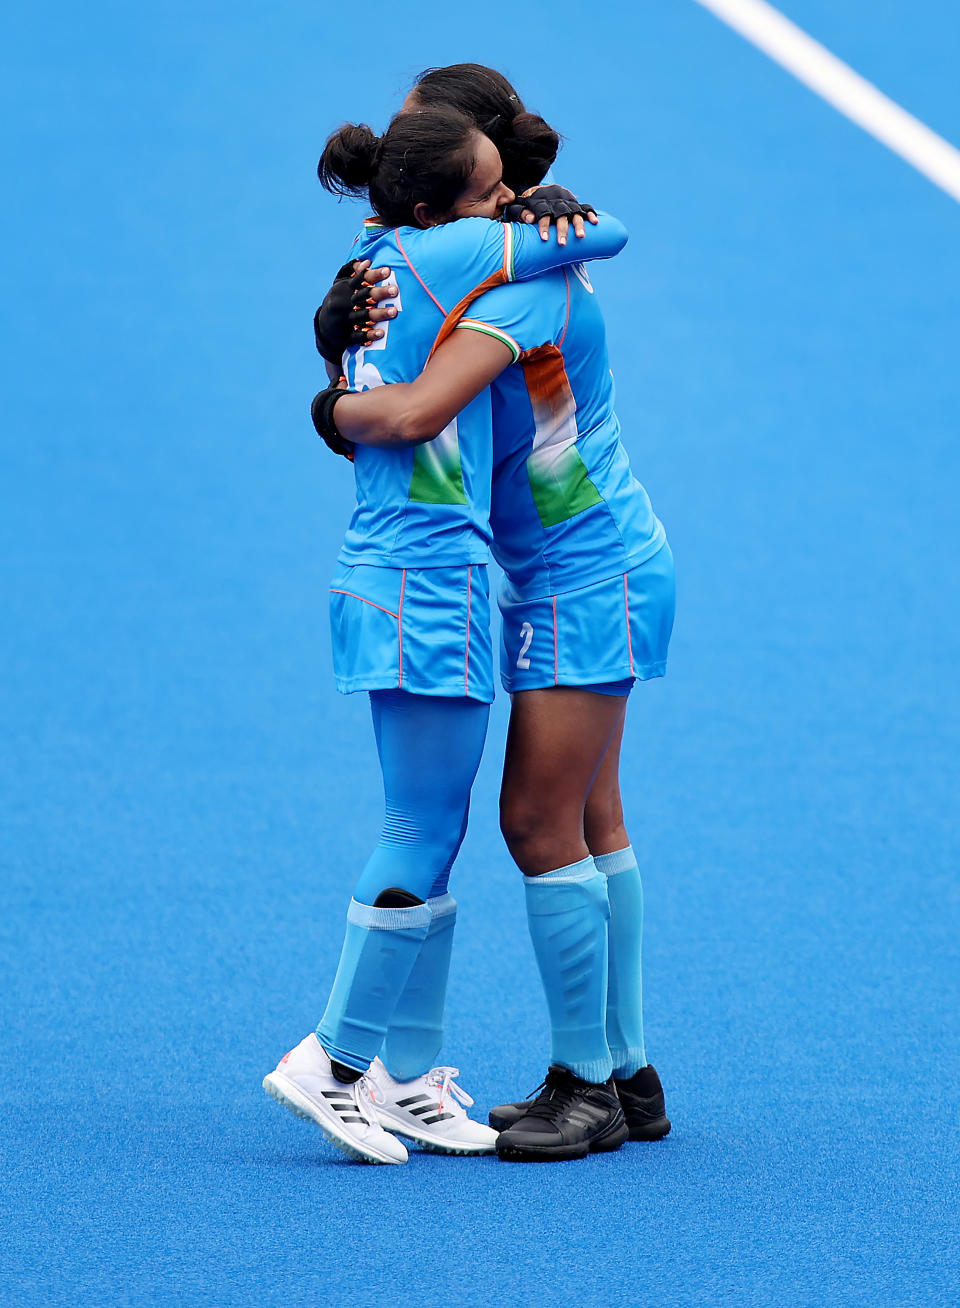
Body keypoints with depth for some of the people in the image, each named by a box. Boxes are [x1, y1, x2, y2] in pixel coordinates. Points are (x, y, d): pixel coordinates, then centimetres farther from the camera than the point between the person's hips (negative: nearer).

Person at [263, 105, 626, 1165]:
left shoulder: (379, 257, 11)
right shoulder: (444, 253, -13)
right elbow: (605, 236, -8)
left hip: (389, 575, 9)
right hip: (429, 574, -9)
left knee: (428, 838, 11)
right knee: (423, 838, -4)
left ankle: (406, 1079, 14)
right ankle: (330, 1064, 0)